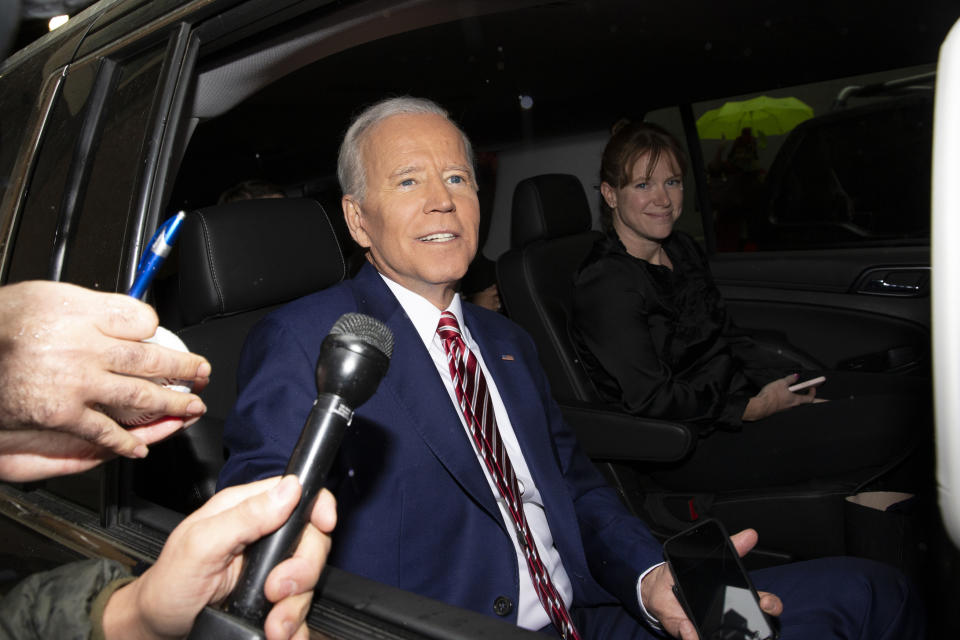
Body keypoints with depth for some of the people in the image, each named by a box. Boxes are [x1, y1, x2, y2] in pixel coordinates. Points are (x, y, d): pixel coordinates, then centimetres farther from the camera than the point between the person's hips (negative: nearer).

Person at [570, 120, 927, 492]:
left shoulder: (681, 248, 10)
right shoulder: (605, 285, -19)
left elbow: (727, 336, 15)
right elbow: (652, 400, -20)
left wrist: (789, 383, 1)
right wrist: (756, 408, -16)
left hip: (733, 386, 9)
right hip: (692, 448, -9)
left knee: (908, 393, 2)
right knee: (893, 419, -16)